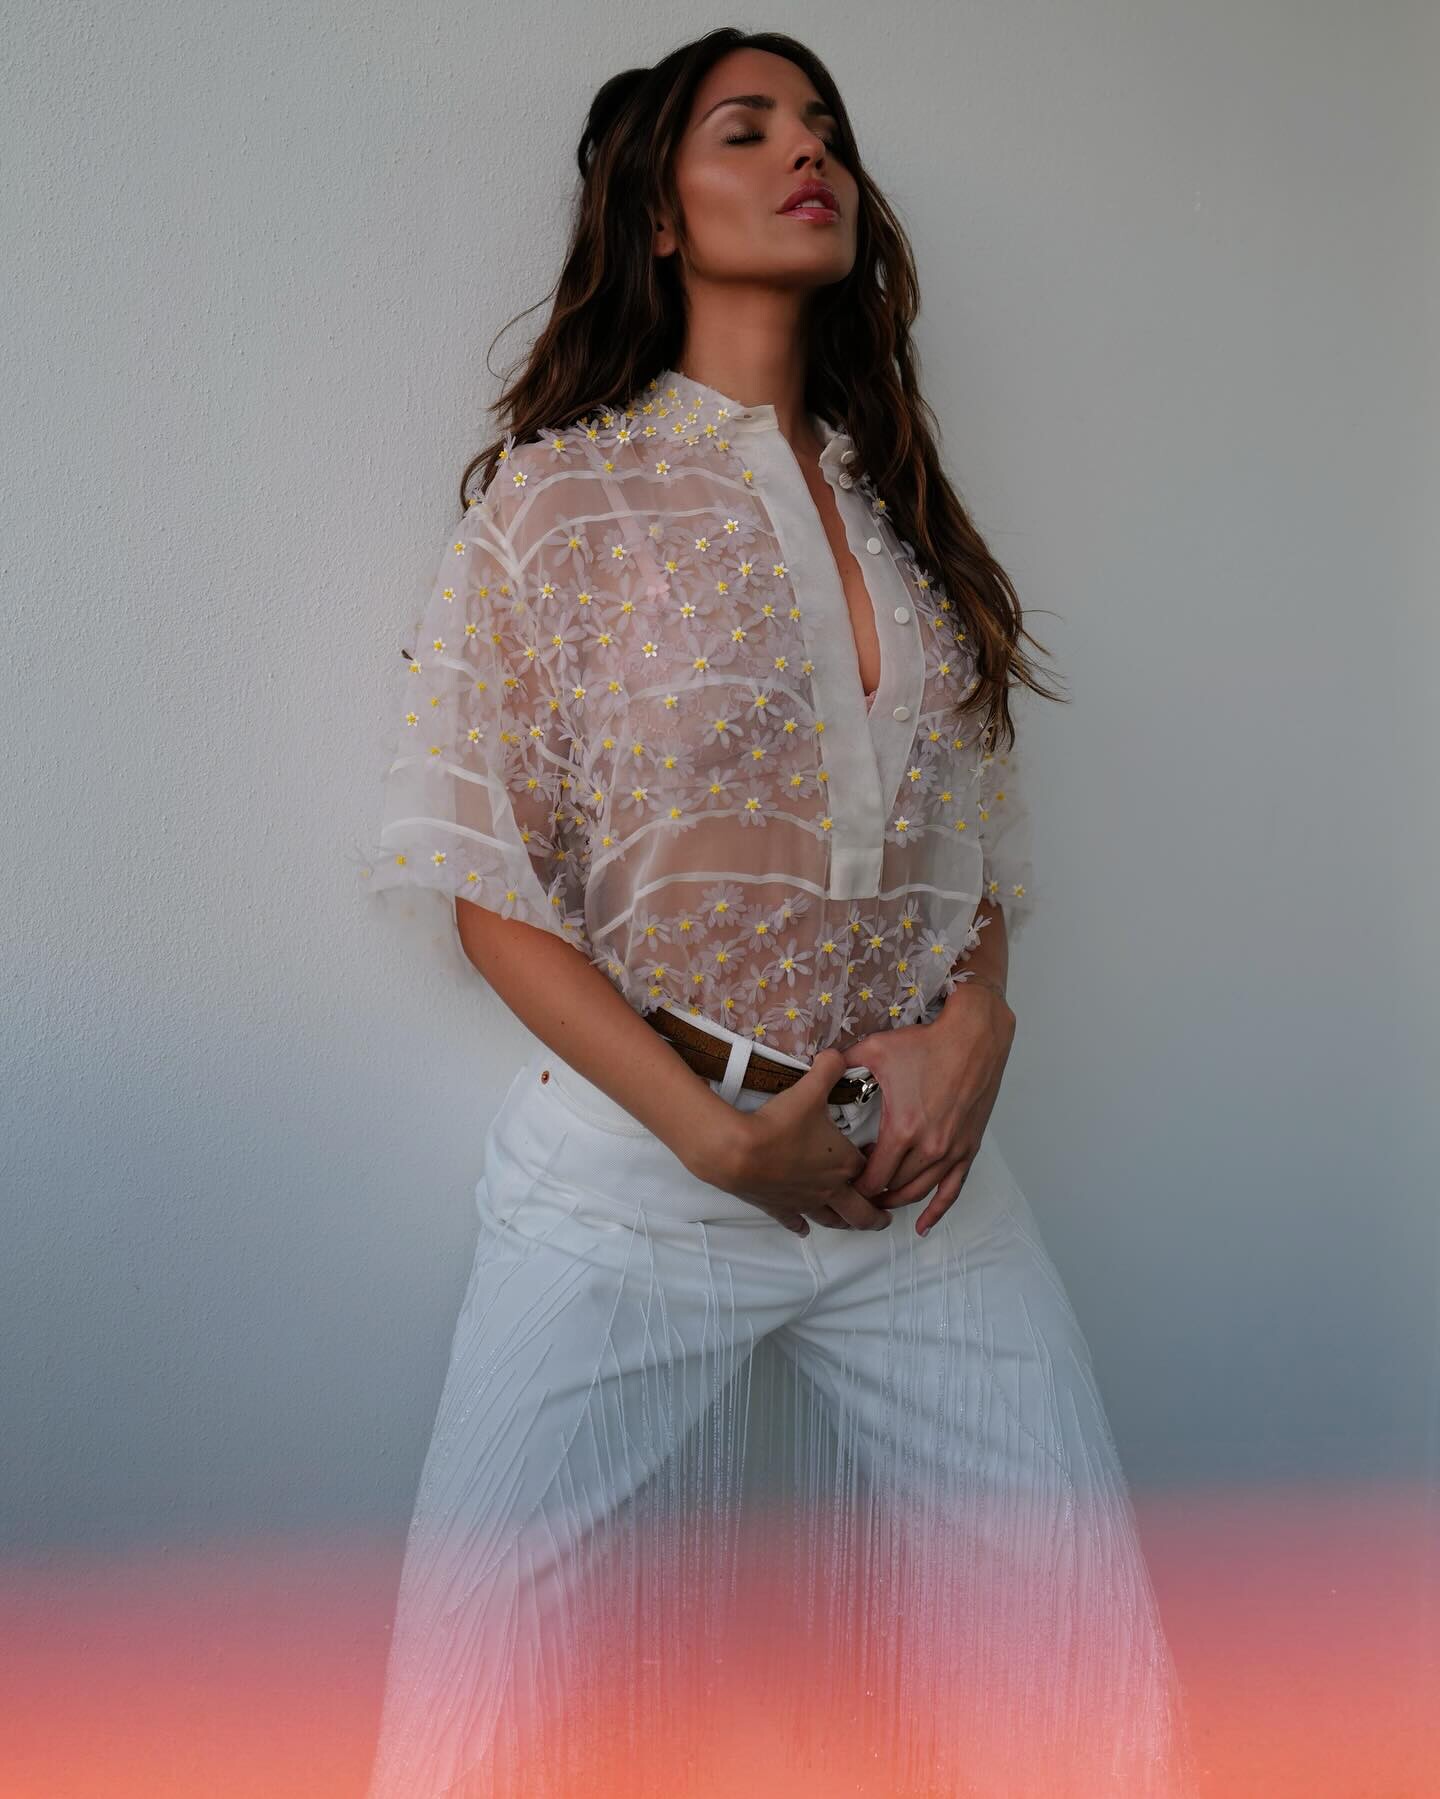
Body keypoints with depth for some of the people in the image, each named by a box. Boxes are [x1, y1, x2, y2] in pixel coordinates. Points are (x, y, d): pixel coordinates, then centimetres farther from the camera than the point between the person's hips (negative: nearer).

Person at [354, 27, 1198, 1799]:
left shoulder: (901, 501, 15)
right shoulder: (557, 492, 1)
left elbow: (980, 831, 16)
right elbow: (492, 887, -3)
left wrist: (976, 1021, -5)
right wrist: (716, 1131, -12)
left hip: (923, 1170, 4)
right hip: (634, 1169, -3)